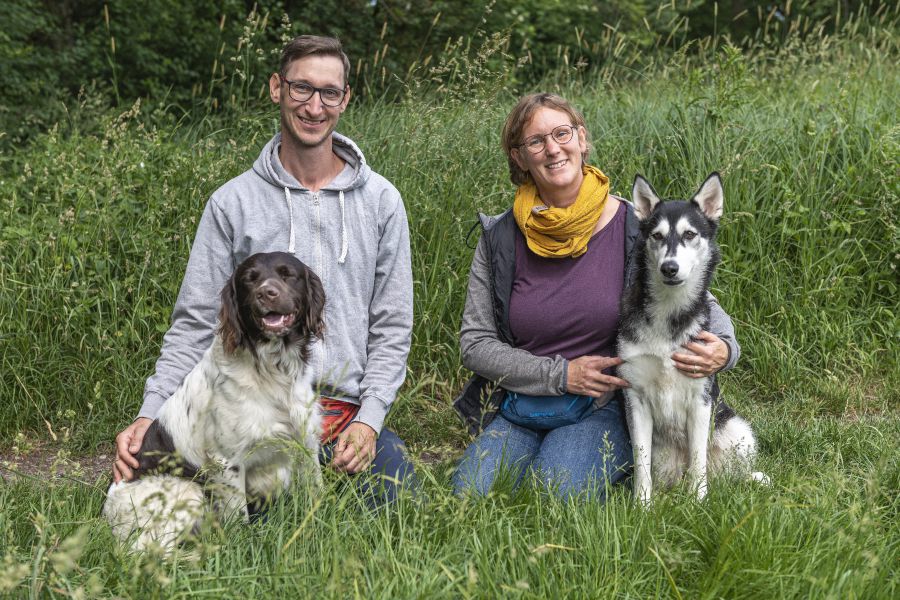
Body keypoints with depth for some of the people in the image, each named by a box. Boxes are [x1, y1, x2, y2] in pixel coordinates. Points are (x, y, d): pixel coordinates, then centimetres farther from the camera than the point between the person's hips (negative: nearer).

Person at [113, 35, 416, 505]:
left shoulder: (380, 201, 6)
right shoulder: (232, 202, 3)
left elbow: (392, 327, 7)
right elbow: (195, 324, 3)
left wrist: (369, 418, -7)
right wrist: (151, 415, -11)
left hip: (352, 417, 1)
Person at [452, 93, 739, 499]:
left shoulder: (633, 228, -4)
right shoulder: (499, 238, 1)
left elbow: (705, 305, 4)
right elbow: (474, 344, 2)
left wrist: (723, 349, -21)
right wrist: (561, 374, -10)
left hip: (604, 409, -2)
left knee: (554, 498, -29)